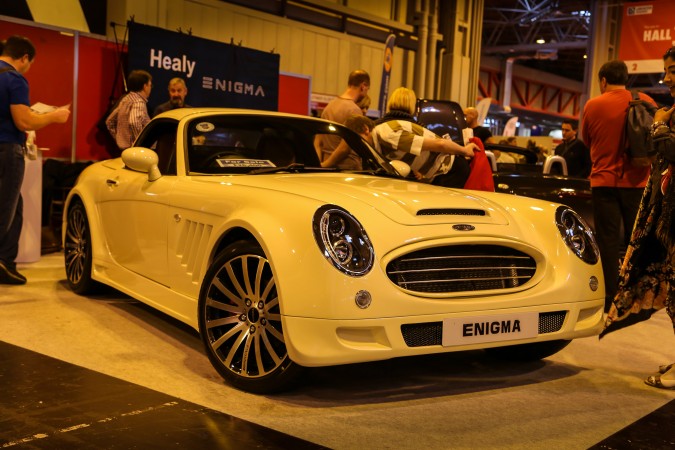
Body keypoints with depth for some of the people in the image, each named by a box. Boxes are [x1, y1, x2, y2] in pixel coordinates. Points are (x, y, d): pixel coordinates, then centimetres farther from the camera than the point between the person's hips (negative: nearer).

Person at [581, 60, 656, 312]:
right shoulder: (646, 102, -1)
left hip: (604, 181, -2)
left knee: (609, 241, 3)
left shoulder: (593, 106, -6)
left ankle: (611, 299, 2)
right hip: (636, 181, 2)